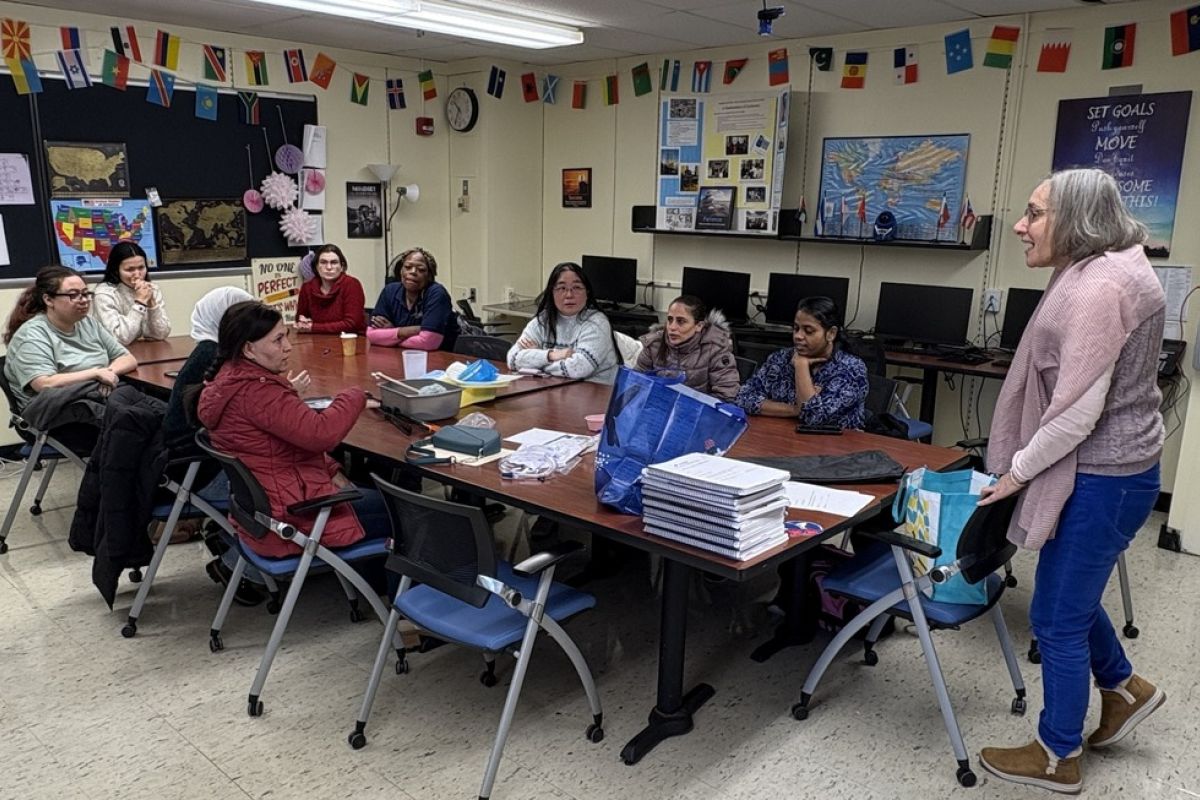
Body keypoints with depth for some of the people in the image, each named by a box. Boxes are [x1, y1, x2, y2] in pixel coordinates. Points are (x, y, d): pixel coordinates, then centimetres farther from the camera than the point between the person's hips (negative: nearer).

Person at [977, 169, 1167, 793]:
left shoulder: (1100, 288, -24)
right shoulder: (1093, 273, 9)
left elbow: (1077, 411, -26)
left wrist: (1019, 469, -13)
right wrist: (1025, 463, 16)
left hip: (1103, 477, -10)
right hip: (1101, 468, 10)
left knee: (1057, 616, 4)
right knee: (1069, 594, 25)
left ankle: (1058, 758, 22)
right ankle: (1124, 688, 47)